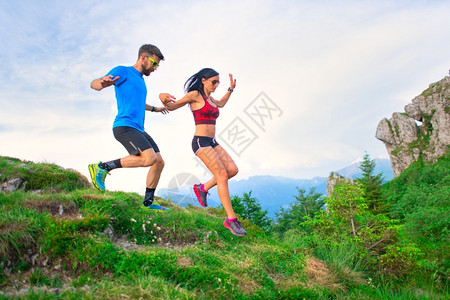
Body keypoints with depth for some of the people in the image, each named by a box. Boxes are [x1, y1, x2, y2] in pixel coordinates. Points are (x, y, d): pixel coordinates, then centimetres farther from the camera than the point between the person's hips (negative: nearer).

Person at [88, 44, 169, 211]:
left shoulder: (140, 80, 25)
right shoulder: (123, 71, -1)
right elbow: (94, 84, -12)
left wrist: (154, 109, 58)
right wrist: (104, 82, -36)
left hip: (138, 130, 9)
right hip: (124, 126, -9)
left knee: (159, 163, 4)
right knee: (150, 158, -25)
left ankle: (148, 202, 15)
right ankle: (103, 167, -12)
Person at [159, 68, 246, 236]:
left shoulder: (209, 98, 19)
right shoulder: (194, 95, -5)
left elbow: (221, 104, 41)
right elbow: (171, 107, -7)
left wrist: (231, 89, 34)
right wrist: (162, 98, -29)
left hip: (212, 142, 9)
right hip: (200, 142, -9)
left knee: (233, 169, -3)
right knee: (222, 175, -16)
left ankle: (203, 188, 13)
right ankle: (231, 219, -11)